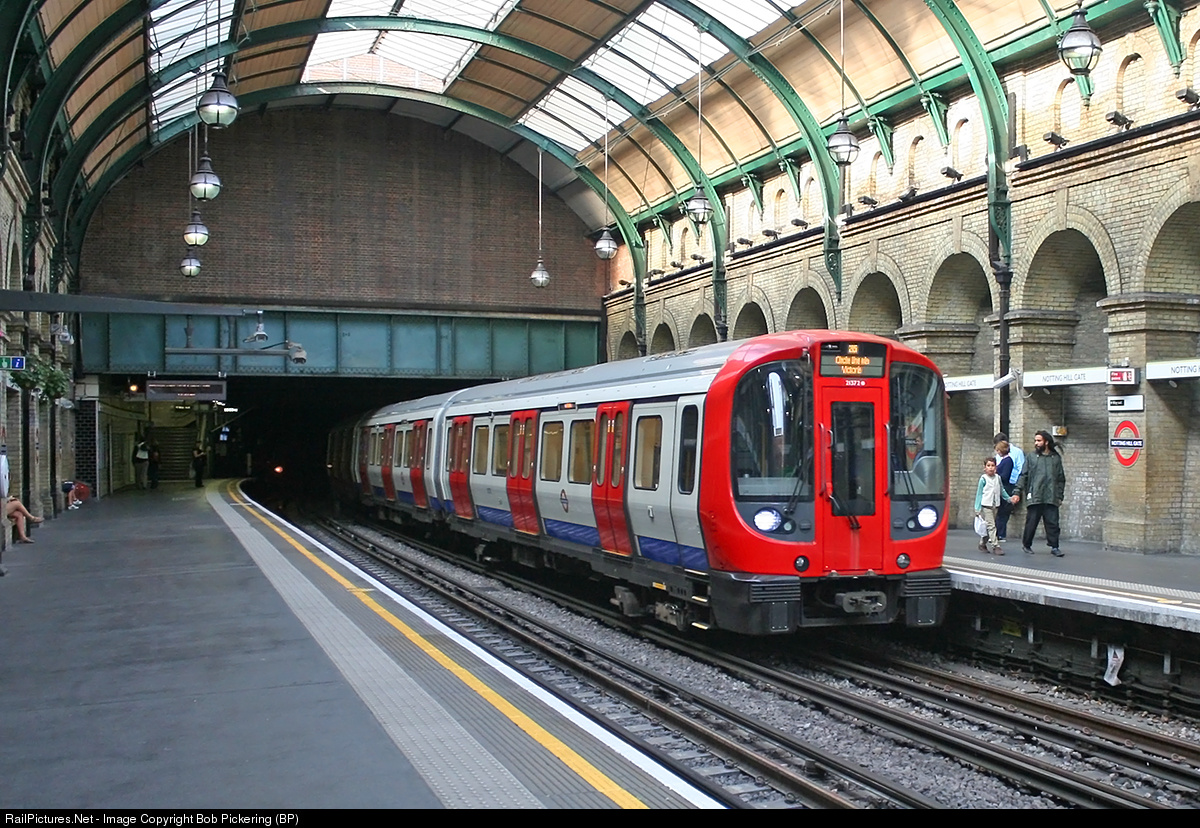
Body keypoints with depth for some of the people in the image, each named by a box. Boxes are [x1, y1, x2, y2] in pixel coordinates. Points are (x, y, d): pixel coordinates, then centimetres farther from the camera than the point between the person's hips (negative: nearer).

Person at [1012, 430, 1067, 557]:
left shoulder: (1056, 458, 11)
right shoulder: (1031, 457, 7)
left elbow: (1061, 479, 15)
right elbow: (1023, 476, 4)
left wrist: (1060, 496, 9)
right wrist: (1017, 492, -5)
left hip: (1051, 499, 1)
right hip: (1034, 498, -1)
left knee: (1053, 523, -1)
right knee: (1031, 523, 3)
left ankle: (1054, 547, 5)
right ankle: (1027, 545, 18)